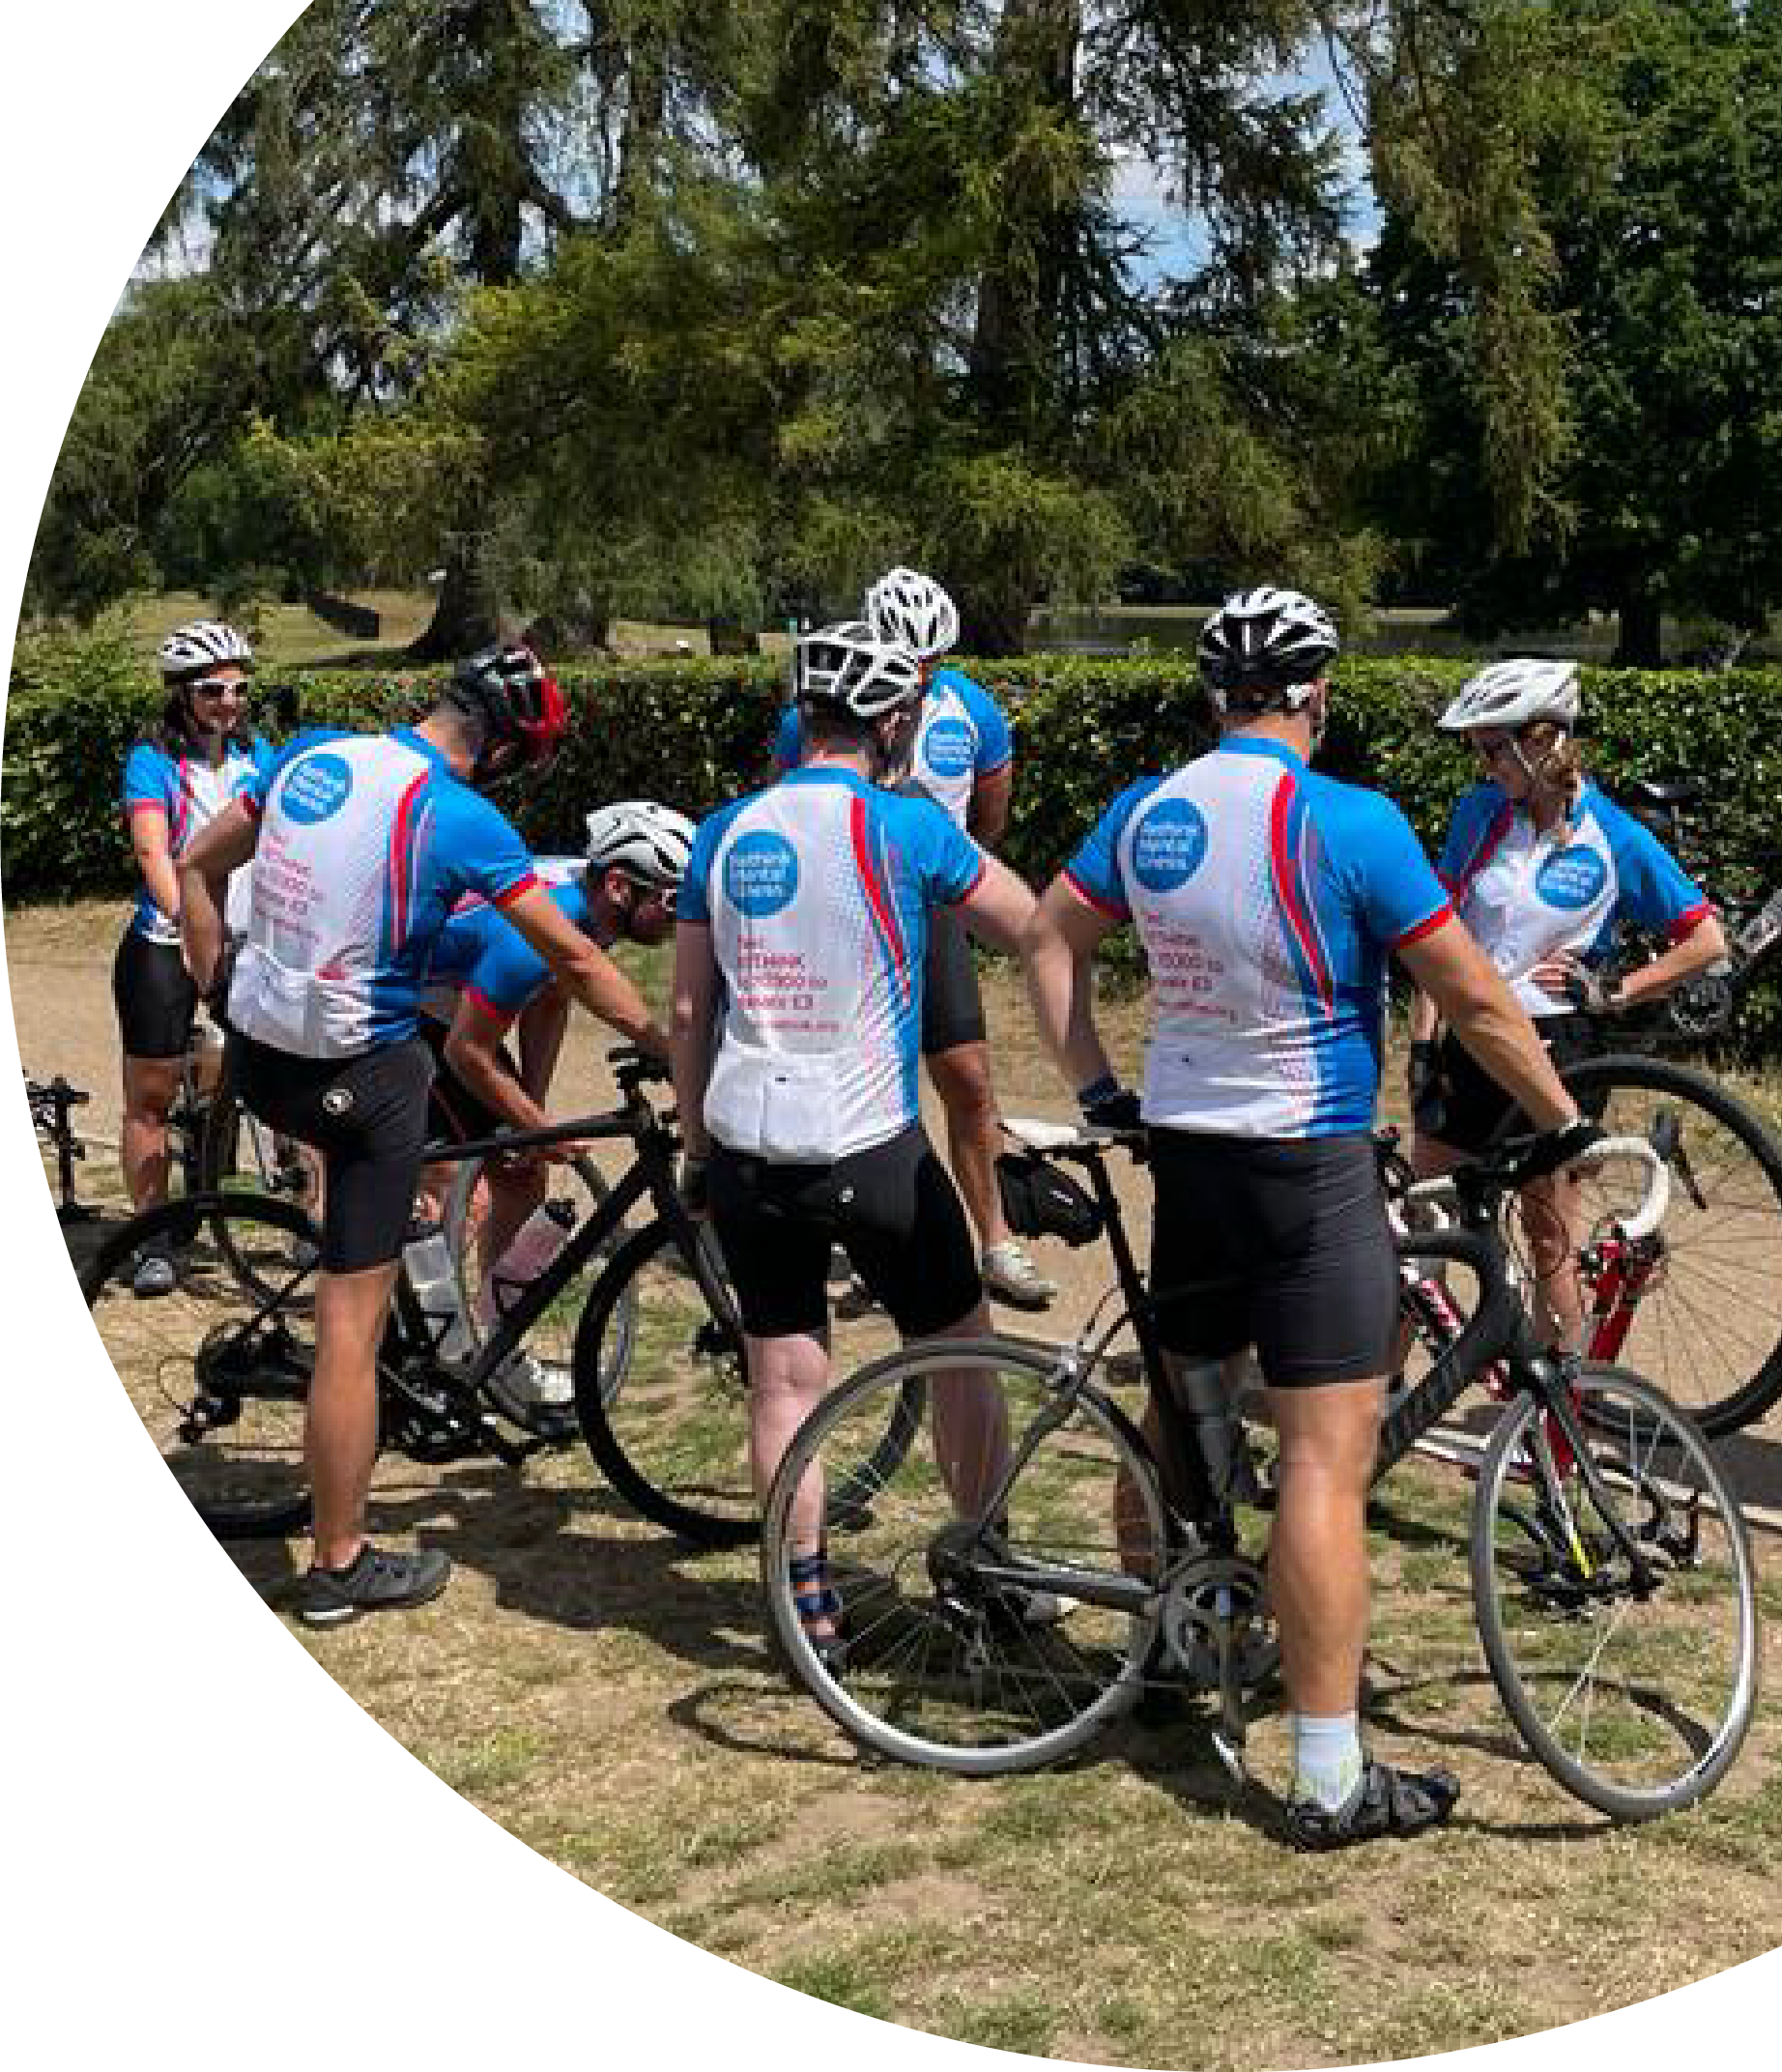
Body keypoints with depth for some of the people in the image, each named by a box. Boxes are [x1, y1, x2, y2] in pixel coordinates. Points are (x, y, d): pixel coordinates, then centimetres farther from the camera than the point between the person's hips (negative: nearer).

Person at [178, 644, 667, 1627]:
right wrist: (673, 1044, -1)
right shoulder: (458, 817, -16)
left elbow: (196, 868, 13)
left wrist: (213, 994, 22)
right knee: (351, 1326, 2)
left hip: (257, 1057, 7)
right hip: (361, 1079, -7)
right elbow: (575, 959, -12)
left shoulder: (310, 755, 3)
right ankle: (340, 1567, 11)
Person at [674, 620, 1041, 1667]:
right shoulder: (904, 826, -10)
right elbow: (1035, 929, 1)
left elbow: (689, 1009, 9)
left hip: (745, 1147, 4)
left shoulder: (726, 832, 5)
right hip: (871, 1147, -4)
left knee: (784, 1381, 11)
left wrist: (697, 1147, 18)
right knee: (958, 1350, 15)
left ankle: (812, 1608, 15)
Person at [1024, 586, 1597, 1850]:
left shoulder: (1145, 812, 2)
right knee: (1328, 1461, -6)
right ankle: (1333, 1779, -6)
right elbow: (1474, 1000, -12)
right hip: (1308, 1169, -7)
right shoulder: (1347, 821, -16)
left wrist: (1095, 1087, 16)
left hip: (1183, 1154, 7)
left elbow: (1051, 942, 12)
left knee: (1178, 1417, 22)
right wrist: (1563, 1119, 1)